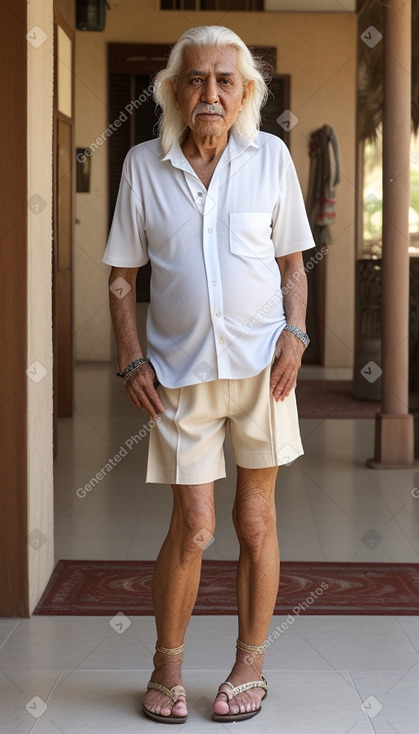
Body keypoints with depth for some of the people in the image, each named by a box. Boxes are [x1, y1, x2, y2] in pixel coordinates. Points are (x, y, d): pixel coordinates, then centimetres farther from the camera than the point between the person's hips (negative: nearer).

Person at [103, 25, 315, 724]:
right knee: (192, 526, 0)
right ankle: (166, 667, 21)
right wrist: (131, 359, -3)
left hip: (261, 361, 1)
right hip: (181, 370, 0)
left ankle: (250, 666, 24)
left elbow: (293, 264, 8)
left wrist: (293, 334, -6)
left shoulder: (270, 156, 2)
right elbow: (121, 274, 6)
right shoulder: (143, 165, 1)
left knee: (255, 520, 8)